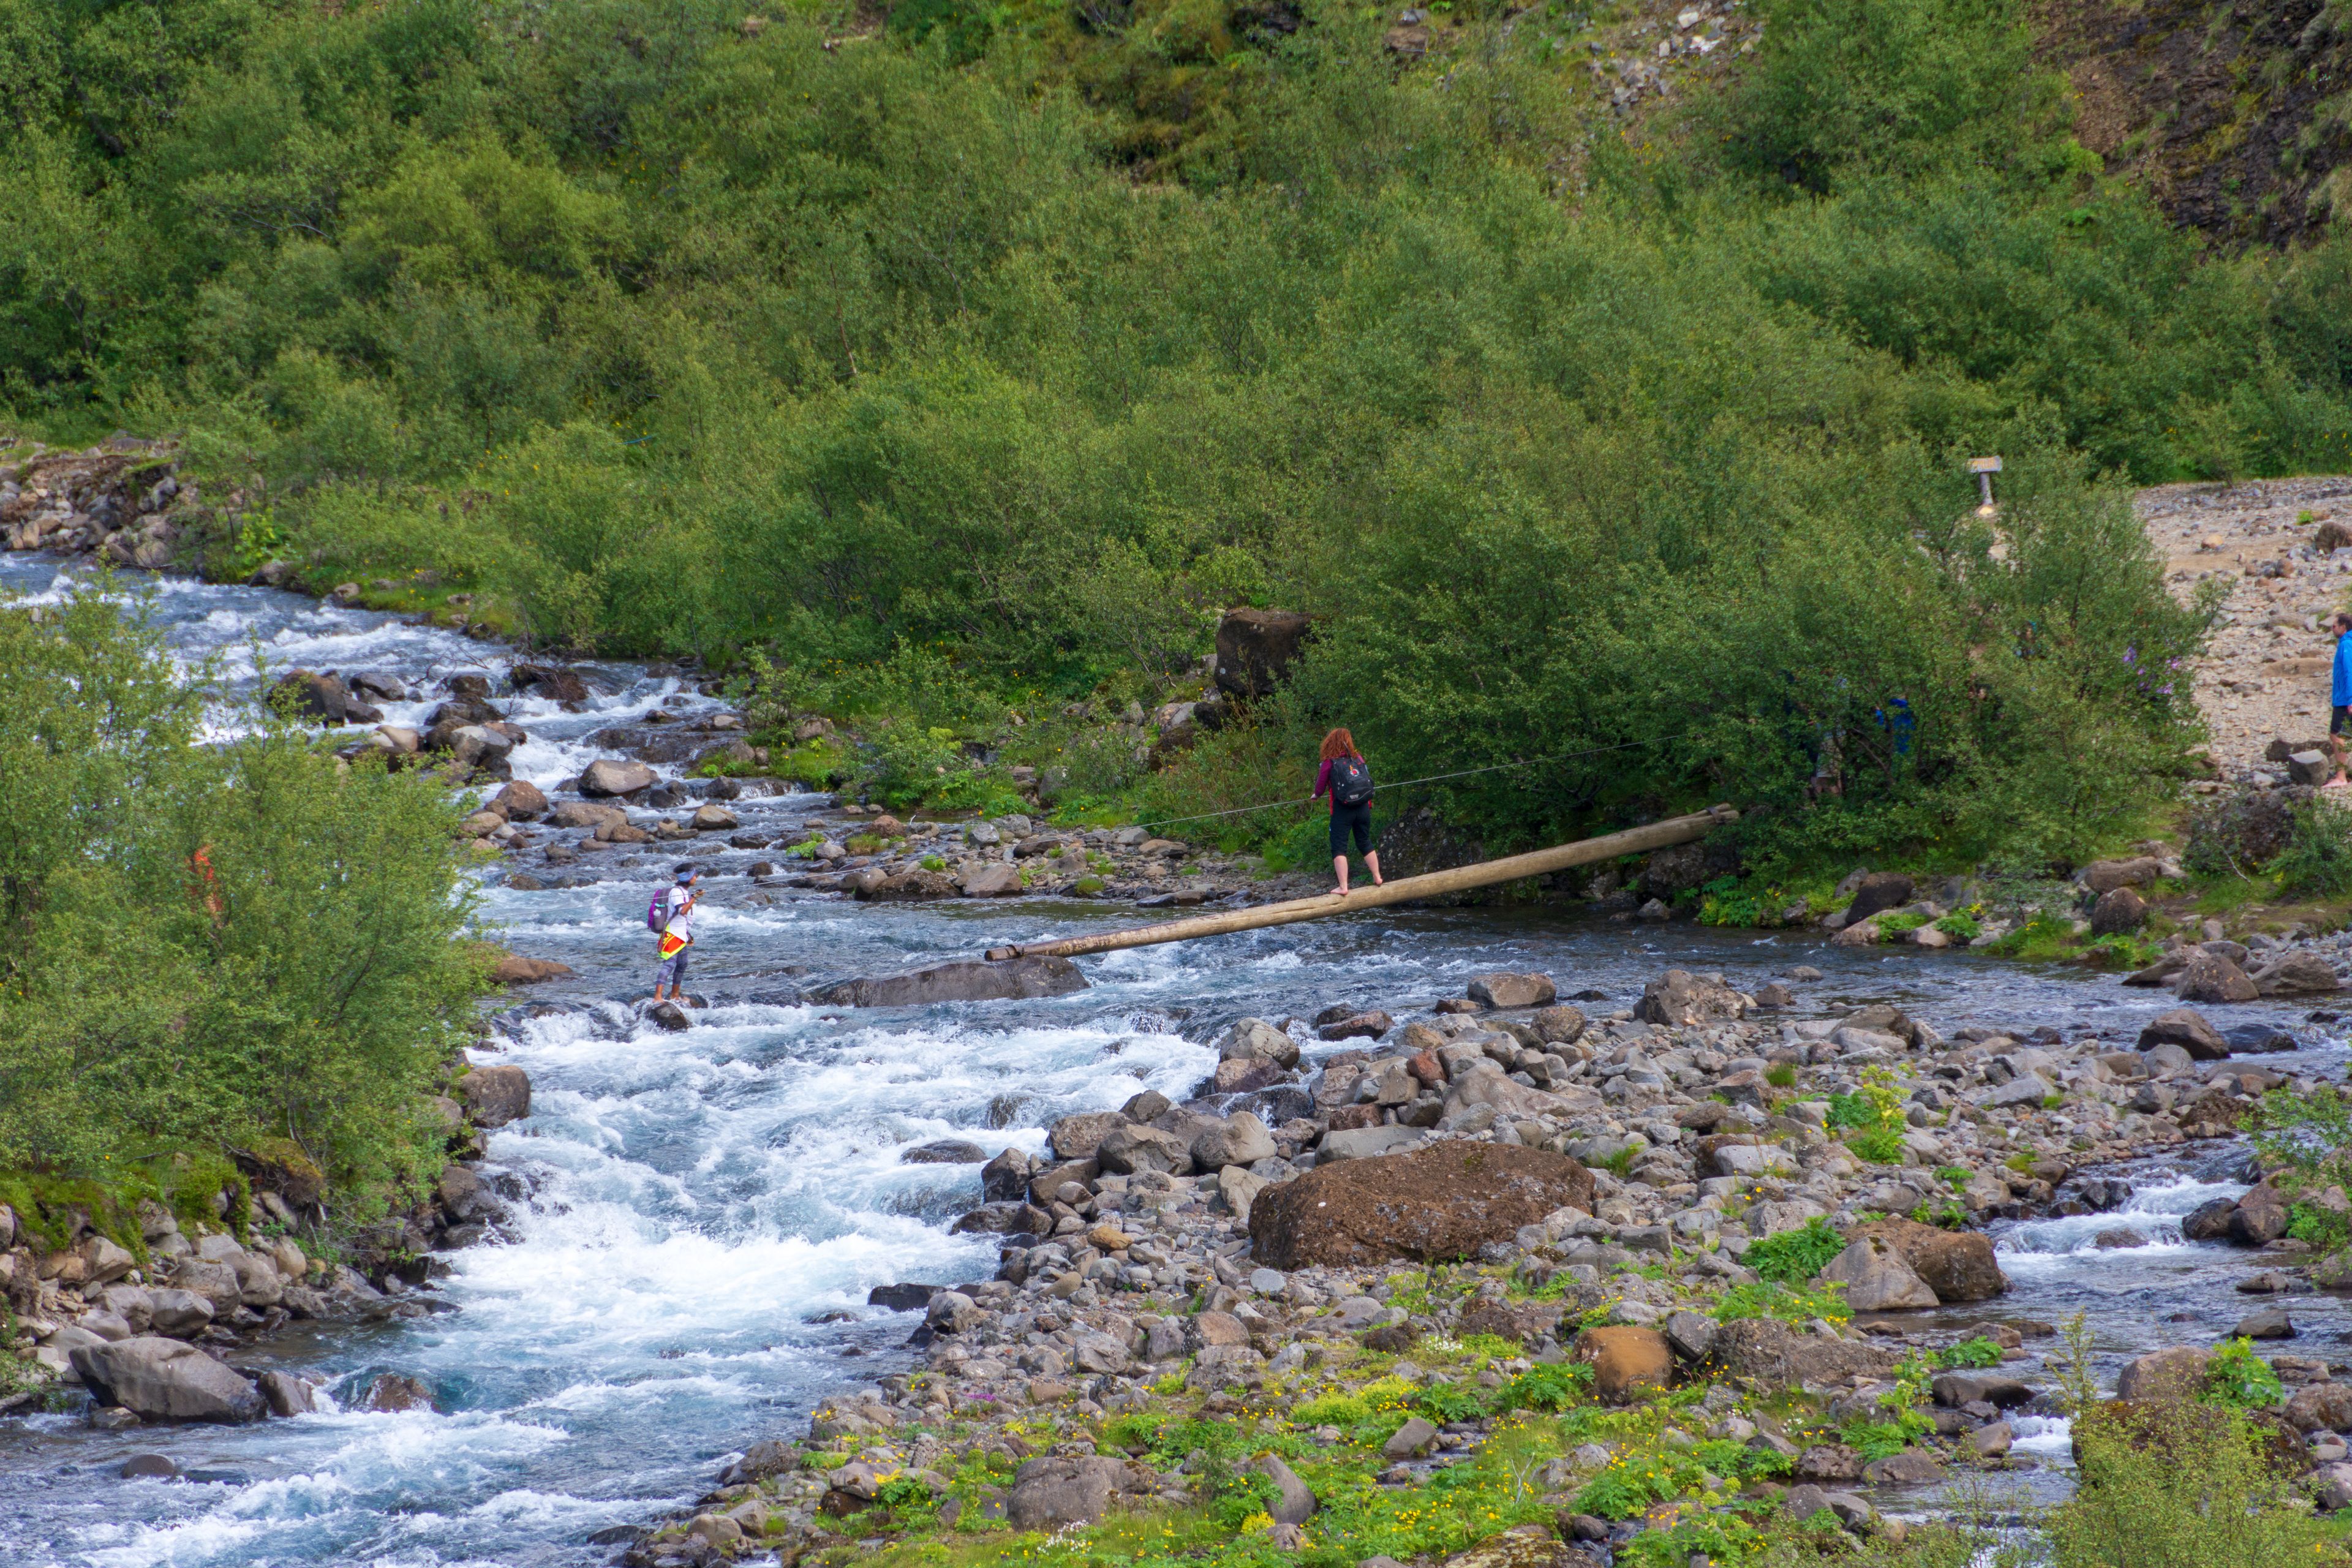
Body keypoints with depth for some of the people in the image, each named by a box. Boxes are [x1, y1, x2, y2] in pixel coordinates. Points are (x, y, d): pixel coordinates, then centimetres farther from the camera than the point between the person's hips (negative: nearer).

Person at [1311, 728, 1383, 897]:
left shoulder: (1329, 763, -8)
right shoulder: (1359, 759, 2)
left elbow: (1319, 789, -3)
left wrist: (1315, 795, 19)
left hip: (1342, 810, -4)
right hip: (1363, 808, 4)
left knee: (1339, 848, -1)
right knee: (1365, 843, 20)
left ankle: (1343, 886, -9)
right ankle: (1377, 878, 25)